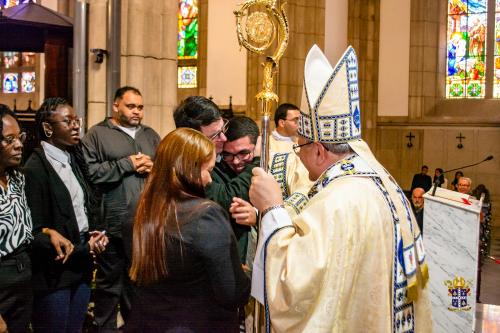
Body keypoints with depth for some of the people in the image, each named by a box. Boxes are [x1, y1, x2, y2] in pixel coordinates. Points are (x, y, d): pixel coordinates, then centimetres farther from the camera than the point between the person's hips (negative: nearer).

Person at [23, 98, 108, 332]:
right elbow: (35, 232, -17)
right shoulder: (35, 169, -16)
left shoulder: (71, 159, 11)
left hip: (80, 268, 8)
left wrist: (92, 236, -4)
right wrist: (85, 249, -15)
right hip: (54, 274, -7)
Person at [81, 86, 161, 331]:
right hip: (114, 224, -5)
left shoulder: (150, 135, 17)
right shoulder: (98, 134, 0)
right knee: (110, 281, 5)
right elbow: (89, 171, -14)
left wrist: (154, 167, -5)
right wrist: (126, 164, -14)